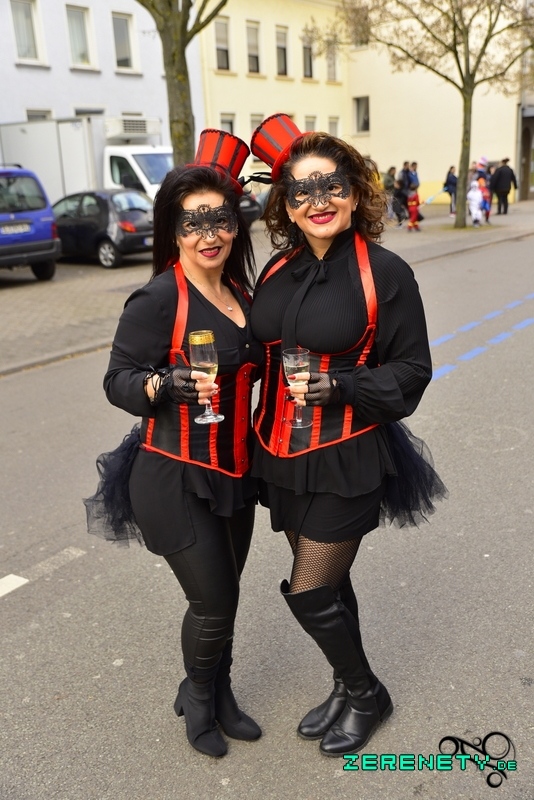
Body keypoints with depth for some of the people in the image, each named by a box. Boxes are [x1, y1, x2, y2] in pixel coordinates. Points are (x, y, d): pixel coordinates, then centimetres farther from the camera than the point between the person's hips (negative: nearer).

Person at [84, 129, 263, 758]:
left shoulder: (241, 292, 5)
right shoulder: (159, 298, -17)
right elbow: (118, 380, -16)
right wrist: (169, 384, -32)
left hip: (235, 471, 7)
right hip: (176, 478, -7)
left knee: (224, 593, 18)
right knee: (213, 601, 2)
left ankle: (218, 694, 43)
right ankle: (196, 696, 34)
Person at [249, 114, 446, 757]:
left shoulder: (384, 273, -12)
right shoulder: (278, 271, 4)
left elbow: (410, 371, -8)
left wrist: (339, 385, -21)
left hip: (346, 460, -5)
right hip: (284, 455, 6)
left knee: (309, 593, 0)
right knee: (327, 583, 18)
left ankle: (366, 693, 29)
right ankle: (348, 688, 42)